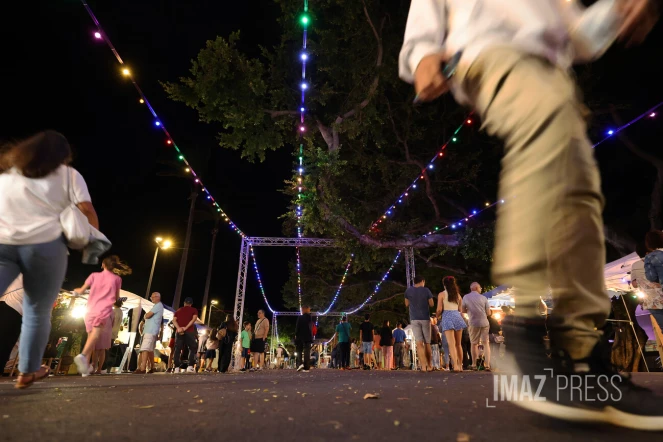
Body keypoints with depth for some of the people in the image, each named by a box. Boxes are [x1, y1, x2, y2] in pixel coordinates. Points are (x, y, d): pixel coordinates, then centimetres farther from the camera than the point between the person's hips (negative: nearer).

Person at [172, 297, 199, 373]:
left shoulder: (178, 310, 18)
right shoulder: (194, 310, 9)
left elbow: (174, 320, 3)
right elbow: (194, 319, -9)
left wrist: (178, 328, -10)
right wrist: (186, 327, -12)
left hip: (179, 332, 3)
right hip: (189, 331, -2)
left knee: (177, 349, 7)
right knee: (192, 348, 5)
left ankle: (177, 368, 0)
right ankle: (190, 366, -7)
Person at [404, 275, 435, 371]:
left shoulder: (408, 290, 0)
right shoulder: (426, 290, -5)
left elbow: (407, 304, 9)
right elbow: (431, 304, 0)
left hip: (414, 319, 1)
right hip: (425, 318, 0)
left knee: (419, 343, -2)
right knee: (427, 343, 12)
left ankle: (423, 366, -12)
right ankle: (429, 365, 19)